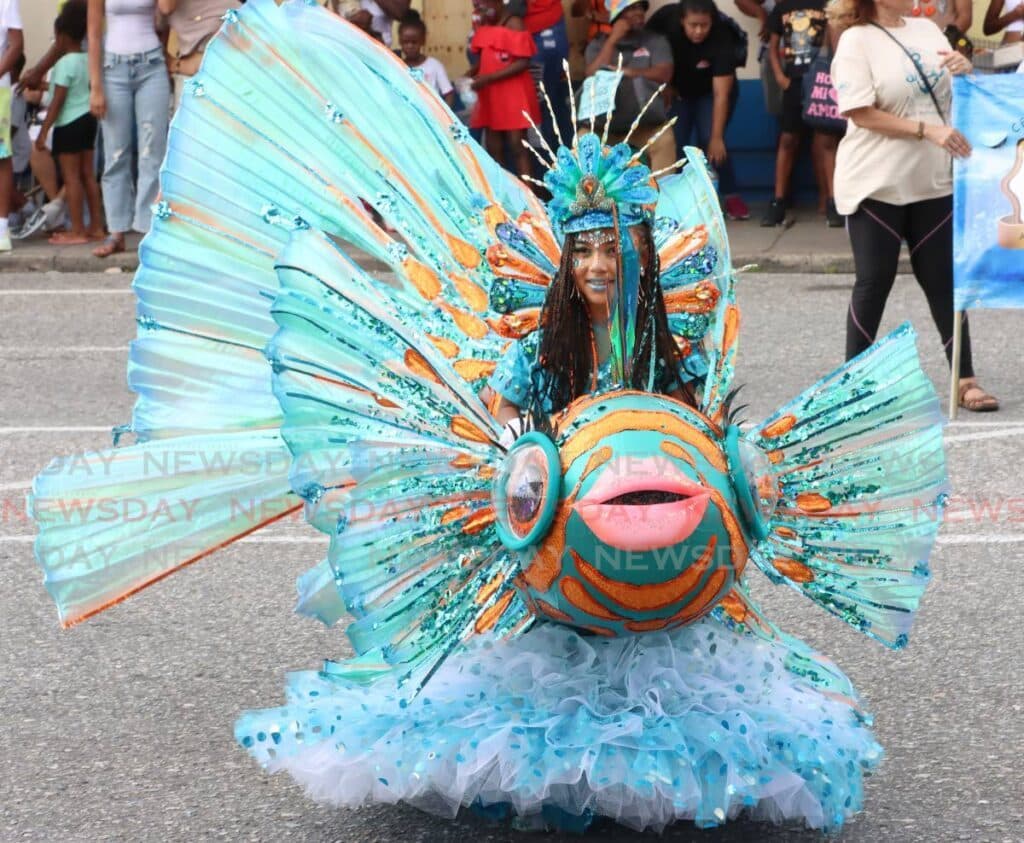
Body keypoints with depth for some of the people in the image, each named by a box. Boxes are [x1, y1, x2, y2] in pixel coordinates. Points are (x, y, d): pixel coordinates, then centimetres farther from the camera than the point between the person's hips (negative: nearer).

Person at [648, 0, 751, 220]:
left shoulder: (722, 39, -34)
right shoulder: (666, 19, -28)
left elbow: (720, 94, -35)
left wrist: (716, 137, -38)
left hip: (710, 92, -2)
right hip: (677, 91, 3)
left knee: (710, 143, -18)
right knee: (674, 143, -12)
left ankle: (732, 197, -8)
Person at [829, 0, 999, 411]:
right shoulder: (857, 40, -10)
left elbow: (957, 96, 18)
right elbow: (863, 115, -16)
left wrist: (965, 72, -5)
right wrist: (928, 131, -22)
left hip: (934, 182, 5)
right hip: (877, 184, -5)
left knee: (944, 281, 6)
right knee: (874, 283, 2)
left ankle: (965, 379, 10)